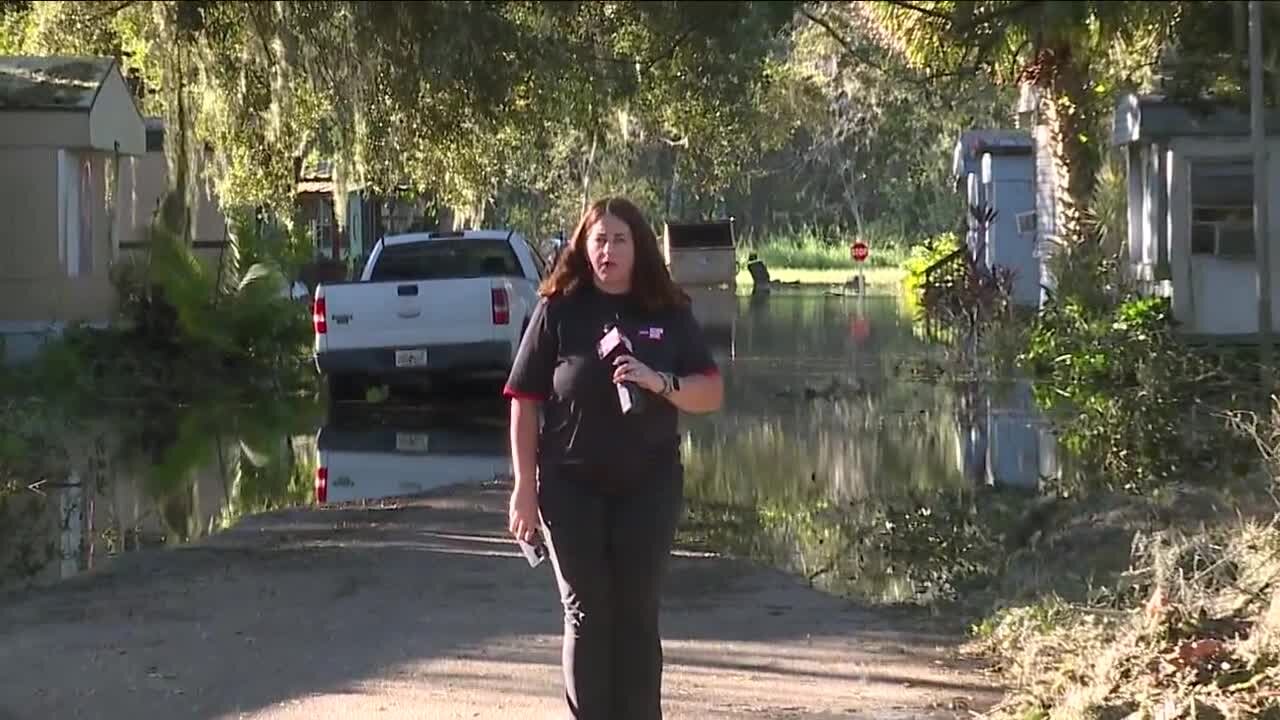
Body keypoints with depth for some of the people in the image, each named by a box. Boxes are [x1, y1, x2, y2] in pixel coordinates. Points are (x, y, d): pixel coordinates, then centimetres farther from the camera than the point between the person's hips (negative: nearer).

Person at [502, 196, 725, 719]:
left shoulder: (669, 313, 4)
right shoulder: (558, 310, -1)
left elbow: (712, 394, 2)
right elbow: (524, 402, -1)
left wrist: (660, 382, -18)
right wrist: (524, 488, -5)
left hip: (649, 485, 2)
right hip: (572, 486, -1)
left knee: (637, 616, 7)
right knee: (587, 615, 1)